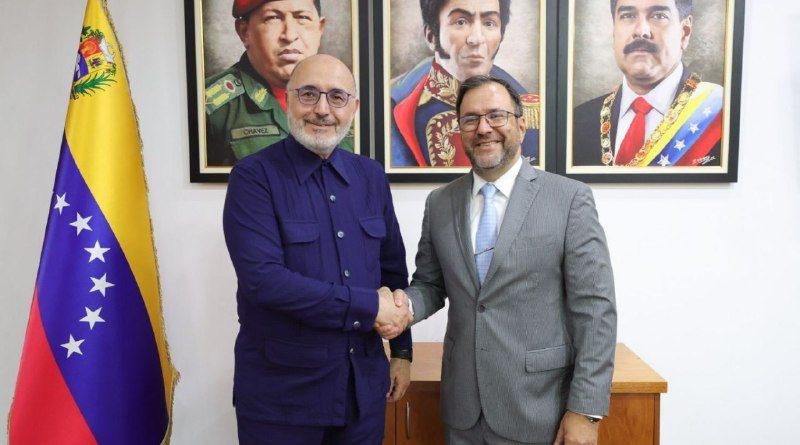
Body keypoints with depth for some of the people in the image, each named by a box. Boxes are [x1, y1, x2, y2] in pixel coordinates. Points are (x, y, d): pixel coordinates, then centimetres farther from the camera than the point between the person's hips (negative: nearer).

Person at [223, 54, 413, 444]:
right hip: (282, 388, -4)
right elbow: (261, 277, -22)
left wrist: (402, 351, 11)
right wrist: (369, 306, -19)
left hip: (365, 382, 5)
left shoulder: (370, 175, 5)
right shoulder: (254, 176, -11)